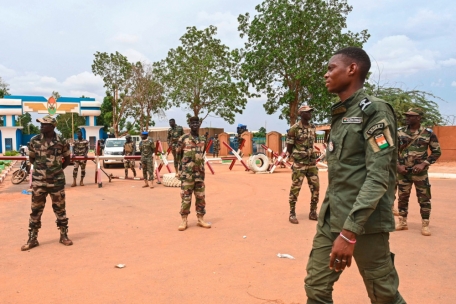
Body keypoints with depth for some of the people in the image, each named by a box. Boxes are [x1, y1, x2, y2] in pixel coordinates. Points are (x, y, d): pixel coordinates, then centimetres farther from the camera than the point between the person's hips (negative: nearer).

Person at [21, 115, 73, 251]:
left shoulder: (62, 141, -5)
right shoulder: (34, 140, 0)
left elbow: (67, 159, 8)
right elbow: (31, 158, 13)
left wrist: (56, 170, 7)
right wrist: (41, 168, 10)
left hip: (57, 181, -1)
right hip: (38, 181, 1)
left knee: (60, 209, 9)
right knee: (36, 210, 7)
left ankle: (64, 236, 21)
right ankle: (32, 239, 16)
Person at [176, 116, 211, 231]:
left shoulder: (203, 140, 10)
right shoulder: (183, 139, -3)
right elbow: (178, 154, 0)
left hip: (199, 172, 4)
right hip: (187, 173, -4)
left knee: (201, 197, 7)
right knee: (186, 197, -1)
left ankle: (201, 219, 17)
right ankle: (184, 220, 7)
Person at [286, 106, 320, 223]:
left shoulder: (313, 128, 9)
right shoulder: (294, 128, -11)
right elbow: (289, 148, -6)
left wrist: (313, 158, 15)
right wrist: (297, 158, 2)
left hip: (311, 163, 6)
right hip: (299, 164, -6)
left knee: (315, 187, 6)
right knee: (295, 189, -1)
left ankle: (313, 213, 19)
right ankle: (292, 214, 9)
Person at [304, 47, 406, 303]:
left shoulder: (375, 111, -11)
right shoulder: (339, 114, 13)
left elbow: (378, 177, -20)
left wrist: (350, 231, -25)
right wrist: (336, 223, 18)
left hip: (364, 222, -7)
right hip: (331, 219, 7)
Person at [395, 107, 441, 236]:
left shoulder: (428, 133, -4)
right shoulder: (400, 132, 2)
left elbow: (437, 152, 1)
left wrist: (424, 164, -11)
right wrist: (398, 165, -5)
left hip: (420, 172, -2)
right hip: (403, 171, 3)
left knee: (424, 199, 3)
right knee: (402, 197, 10)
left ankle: (425, 224, 16)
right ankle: (402, 222, 23)